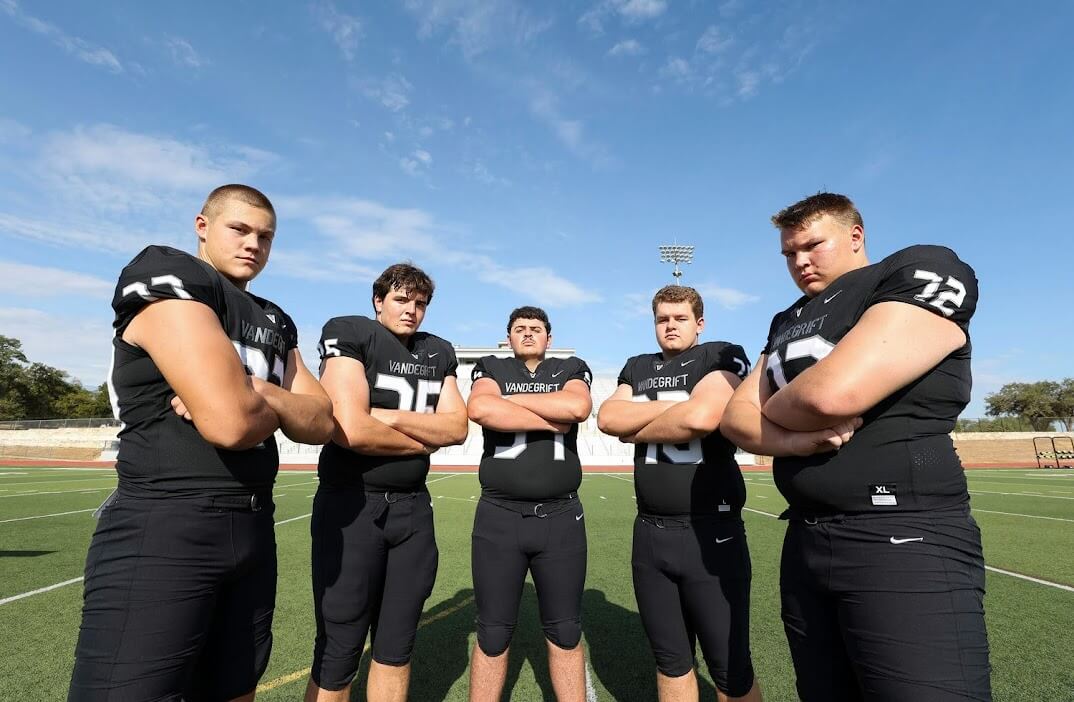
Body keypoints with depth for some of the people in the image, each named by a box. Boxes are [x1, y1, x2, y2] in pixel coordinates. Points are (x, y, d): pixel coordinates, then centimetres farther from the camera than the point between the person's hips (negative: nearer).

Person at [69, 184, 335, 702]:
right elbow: (231, 423, -24)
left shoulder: (276, 324, 14)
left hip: (253, 531, 8)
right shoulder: (169, 279, -10)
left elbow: (321, 424, 7)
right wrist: (279, 407, -1)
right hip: (163, 531, -8)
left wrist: (261, 394, -12)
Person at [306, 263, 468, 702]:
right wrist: (426, 438, -7)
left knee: (396, 648, 15)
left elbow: (458, 427, 0)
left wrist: (391, 418, -12)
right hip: (350, 506, -5)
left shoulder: (439, 353, 10)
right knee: (338, 652, 7)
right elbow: (351, 430, -20)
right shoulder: (350, 334, -8)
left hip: (414, 508, 5)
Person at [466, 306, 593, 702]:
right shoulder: (491, 369, 8)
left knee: (566, 633, 13)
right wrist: (552, 421, -10)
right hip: (499, 518, 0)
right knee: (493, 635, 11)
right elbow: (480, 410, -16)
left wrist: (511, 399, -6)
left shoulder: (571, 370, 10)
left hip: (561, 518, 1)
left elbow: (578, 407, -14)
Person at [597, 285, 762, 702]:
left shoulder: (722, 356, -3)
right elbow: (608, 418, -3)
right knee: (670, 661, 18)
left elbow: (701, 417, -21)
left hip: (711, 532, -5)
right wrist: (674, 403, -11)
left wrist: (636, 431, -5)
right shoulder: (638, 368, 13)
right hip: (650, 533, 5)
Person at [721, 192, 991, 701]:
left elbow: (833, 393, -22)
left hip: (903, 542, -7)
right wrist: (794, 437, -13)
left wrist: (771, 412, -1)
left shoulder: (923, 272, -6)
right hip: (806, 542, 8)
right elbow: (735, 416, 8)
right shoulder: (788, 322, 16)